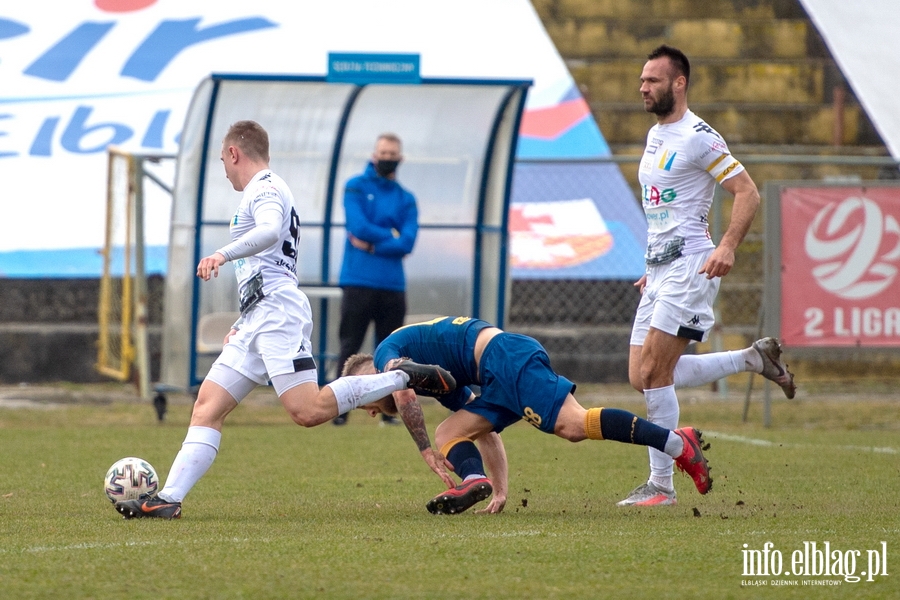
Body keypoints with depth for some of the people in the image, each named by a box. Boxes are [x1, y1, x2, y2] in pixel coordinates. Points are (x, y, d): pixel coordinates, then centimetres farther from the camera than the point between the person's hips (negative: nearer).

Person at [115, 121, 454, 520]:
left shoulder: (265, 188, -3)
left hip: (278, 314, -10)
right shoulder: (262, 192, 29)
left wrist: (224, 254, -40)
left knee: (308, 411, -22)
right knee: (207, 407, 0)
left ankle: (402, 378, -10)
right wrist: (244, 324, 34)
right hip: (258, 322, 10)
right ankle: (168, 499, -7)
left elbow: (270, 231, -26)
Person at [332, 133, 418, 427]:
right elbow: (359, 226, -11)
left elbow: (407, 243, -3)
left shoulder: (406, 199, 11)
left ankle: (388, 411, 9)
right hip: (358, 281, -3)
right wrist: (391, 236, -3)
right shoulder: (356, 187, 4)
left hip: (393, 284, 3)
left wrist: (372, 245, -11)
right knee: (349, 348, -4)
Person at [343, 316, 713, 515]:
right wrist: (501, 491, 31)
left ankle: (676, 442, -32)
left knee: (573, 424, -24)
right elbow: (487, 432, 36)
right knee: (448, 433, 9)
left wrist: (425, 451, -4)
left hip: (508, 355, -10)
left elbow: (403, 392, -10)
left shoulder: (386, 353, 14)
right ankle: (474, 482, -20)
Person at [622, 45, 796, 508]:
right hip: (660, 267, 10)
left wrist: (727, 247, -26)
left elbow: (747, 193, -14)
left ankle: (662, 484, -5)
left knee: (653, 372, -12)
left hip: (689, 266, -9)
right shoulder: (655, 136, 17)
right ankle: (754, 359, 18)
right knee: (642, 377, 5)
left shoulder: (698, 137, -11)